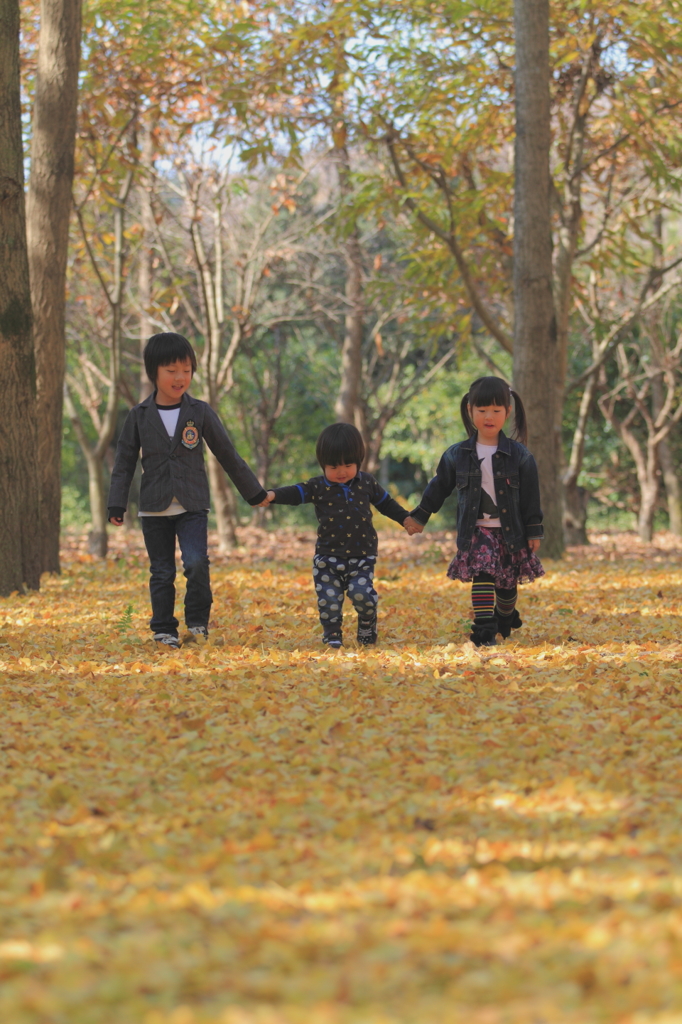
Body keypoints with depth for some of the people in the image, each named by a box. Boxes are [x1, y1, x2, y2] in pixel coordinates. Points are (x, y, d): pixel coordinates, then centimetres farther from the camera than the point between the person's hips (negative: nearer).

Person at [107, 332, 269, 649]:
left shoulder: (200, 412, 1)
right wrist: (116, 504, 0)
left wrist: (255, 493, 12)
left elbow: (227, 454, 8)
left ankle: (198, 620, 1)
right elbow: (124, 462, 7)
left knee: (196, 563, -17)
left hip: (192, 506, -1)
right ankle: (163, 629, 15)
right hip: (154, 509, 1)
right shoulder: (139, 416, 1)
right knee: (161, 572, 4)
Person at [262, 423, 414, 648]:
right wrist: (272, 495, -33)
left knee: (362, 593, -16)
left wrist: (407, 519, 12)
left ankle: (367, 629, 11)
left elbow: (385, 503, 19)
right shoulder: (318, 488, -2)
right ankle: (331, 636, 17)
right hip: (328, 558, 0)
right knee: (328, 598, -4)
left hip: (362, 557, 0)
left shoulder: (367, 483, 5)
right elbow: (295, 493, -15)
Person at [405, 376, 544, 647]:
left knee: (507, 583, 12)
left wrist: (534, 531, -1)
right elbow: (439, 487, 13)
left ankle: (505, 619, 39)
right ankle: (483, 632, -18)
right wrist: (419, 517, 17)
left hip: (510, 531, 1)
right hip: (476, 531, -1)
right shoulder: (457, 455, 1)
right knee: (481, 576, -18)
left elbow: (530, 496, 1)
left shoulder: (519, 455, -2)